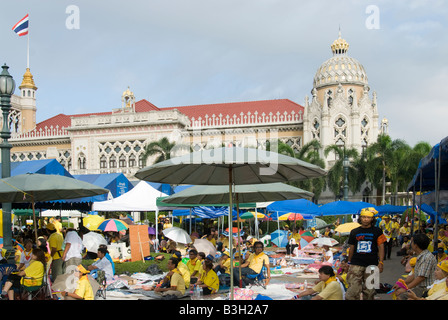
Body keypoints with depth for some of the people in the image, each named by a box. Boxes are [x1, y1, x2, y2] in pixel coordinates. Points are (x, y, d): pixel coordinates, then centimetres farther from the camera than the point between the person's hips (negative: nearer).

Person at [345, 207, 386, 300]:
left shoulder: (377, 231, 4)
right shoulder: (354, 232, 10)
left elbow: (381, 247, 1)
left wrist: (380, 263, -7)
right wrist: (349, 262, 14)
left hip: (371, 265, -1)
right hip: (356, 265, 1)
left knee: (369, 289, 8)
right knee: (353, 289, -9)